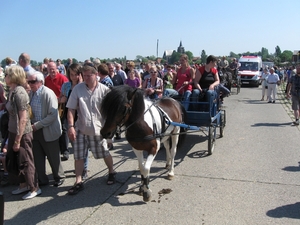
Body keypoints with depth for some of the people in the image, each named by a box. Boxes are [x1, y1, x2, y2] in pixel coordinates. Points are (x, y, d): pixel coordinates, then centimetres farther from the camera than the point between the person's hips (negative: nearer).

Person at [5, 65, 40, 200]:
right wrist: (12, 137, 13)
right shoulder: (12, 91, 5)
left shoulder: (19, 93, -20)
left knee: (26, 161, 4)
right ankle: (23, 185, 34)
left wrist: (18, 140, -19)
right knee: (16, 160, 18)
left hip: (22, 134, -8)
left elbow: (23, 118, -22)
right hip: (13, 132, 8)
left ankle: (35, 188, 20)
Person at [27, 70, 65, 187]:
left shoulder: (48, 93, -16)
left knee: (53, 157, 8)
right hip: (35, 130, 6)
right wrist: (31, 125, -1)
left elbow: (53, 115, -20)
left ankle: (59, 177, 29)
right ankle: (42, 180, 28)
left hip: (48, 131, -6)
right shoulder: (31, 93, 3)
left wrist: (37, 125, -20)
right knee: (38, 158, 12)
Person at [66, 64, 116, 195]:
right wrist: (71, 126, -14)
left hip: (98, 128, -1)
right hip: (81, 129, 1)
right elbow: (71, 109, -5)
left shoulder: (104, 90, -7)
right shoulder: (77, 89, -4)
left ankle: (111, 172, 38)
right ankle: (78, 182, 19)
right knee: (78, 156, 5)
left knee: (105, 154, 13)